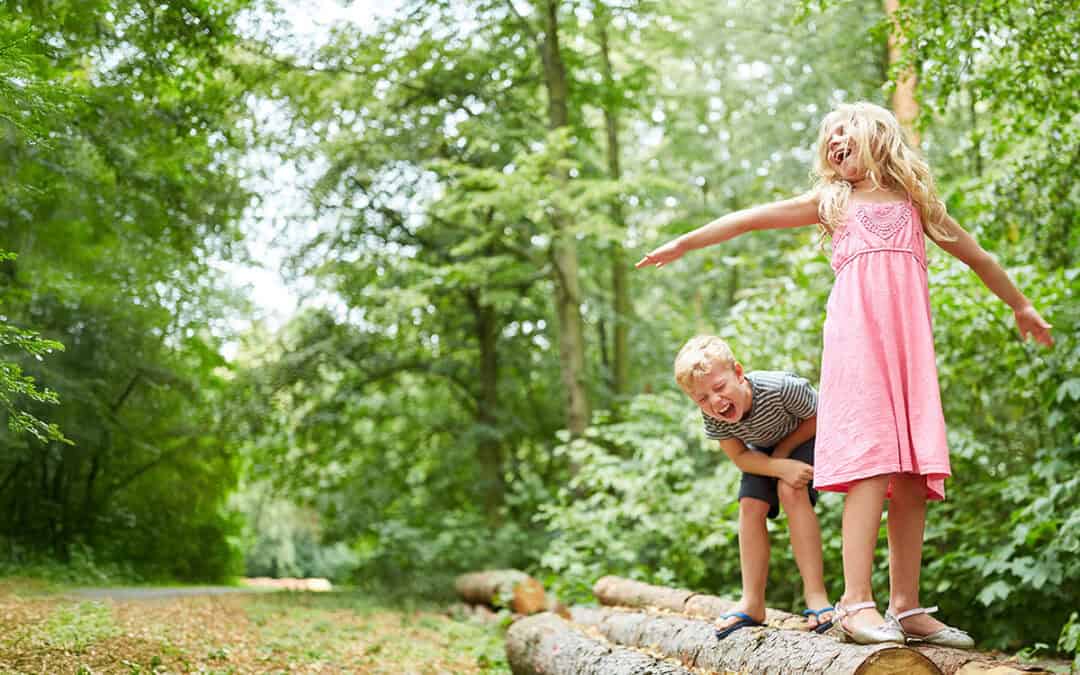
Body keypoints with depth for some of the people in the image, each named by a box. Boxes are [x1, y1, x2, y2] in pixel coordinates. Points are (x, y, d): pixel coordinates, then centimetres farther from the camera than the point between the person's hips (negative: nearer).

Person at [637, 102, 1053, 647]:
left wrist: (1020, 306, 40)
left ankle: (906, 607, 2)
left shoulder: (914, 202, 23)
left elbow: (976, 256, 32)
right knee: (872, 468, -17)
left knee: (913, 478, -3)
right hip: (857, 337, -2)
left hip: (909, 345, 3)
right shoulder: (831, 201, 19)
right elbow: (750, 219, 19)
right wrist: (683, 244, 16)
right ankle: (856, 604, -21)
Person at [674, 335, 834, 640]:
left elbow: (818, 418, -23)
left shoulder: (780, 387, -41)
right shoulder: (712, 418, -28)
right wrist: (781, 468, -36)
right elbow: (739, 457, -20)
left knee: (792, 492, -26)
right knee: (750, 507, -9)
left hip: (803, 438, -5)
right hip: (764, 450, 5)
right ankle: (752, 603, -3)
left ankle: (815, 595, -25)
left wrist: (782, 451, -25)